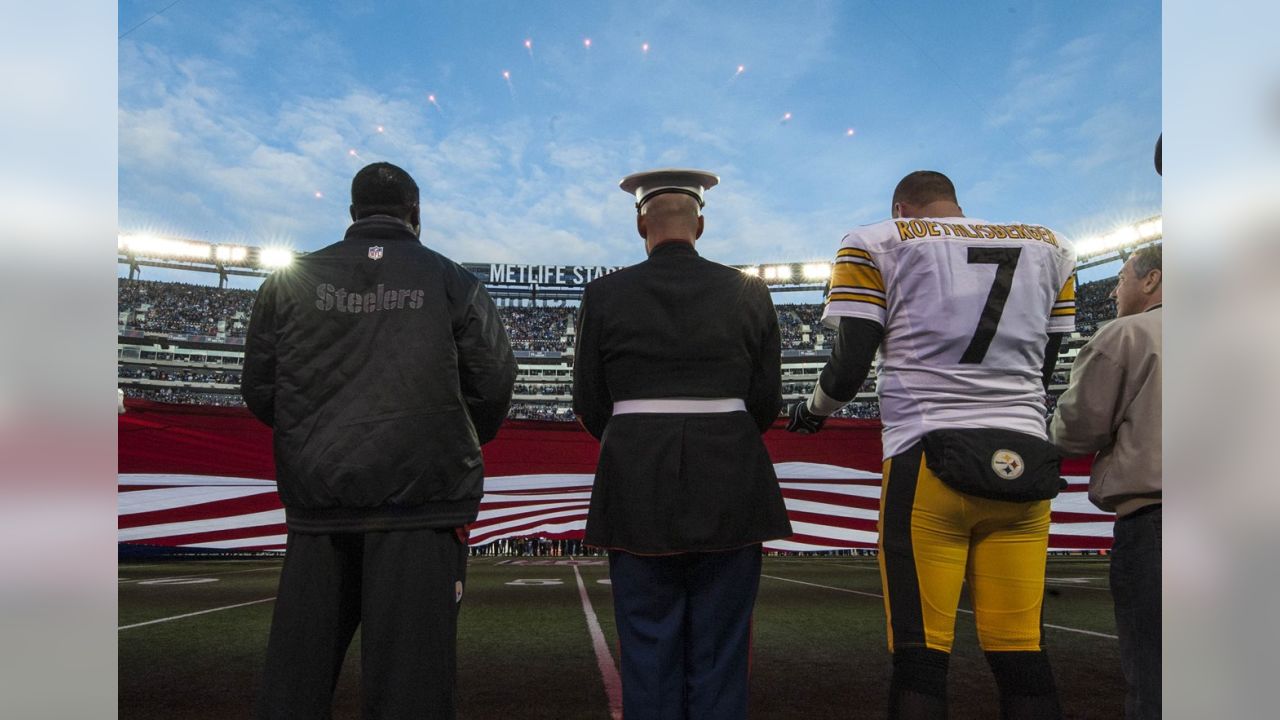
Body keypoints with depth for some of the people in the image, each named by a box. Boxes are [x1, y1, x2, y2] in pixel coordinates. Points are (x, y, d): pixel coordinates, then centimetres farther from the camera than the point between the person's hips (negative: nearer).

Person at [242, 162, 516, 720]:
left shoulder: (291, 281, 7)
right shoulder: (453, 282, 1)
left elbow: (259, 388, 6)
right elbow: (494, 385, 0)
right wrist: (458, 446, 18)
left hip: (317, 495, 3)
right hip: (419, 500, -2)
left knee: (299, 658, 13)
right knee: (408, 660, 2)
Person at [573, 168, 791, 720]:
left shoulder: (605, 295, -1)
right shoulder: (748, 293, 2)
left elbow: (590, 406, 2)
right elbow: (766, 403, 3)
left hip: (637, 490, 0)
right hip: (729, 489, 1)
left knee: (649, 652, 9)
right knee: (719, 653, 9)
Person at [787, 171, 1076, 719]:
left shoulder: (878, 244, 5)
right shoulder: (1050, 248, 18)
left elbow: (849, 366, 0)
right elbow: (1043, 367, 19)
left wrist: (810, 412, 20)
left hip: (930, 461, -4)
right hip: (1024, 462, 4)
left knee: (919, 656, 1)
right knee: (1022, 656, 10)